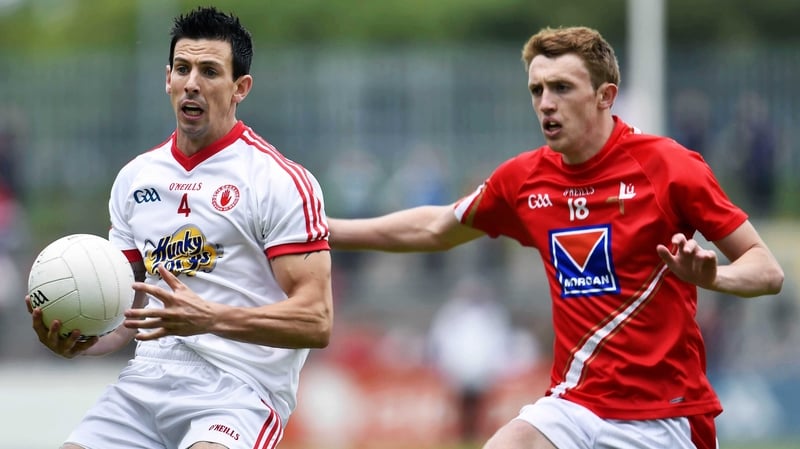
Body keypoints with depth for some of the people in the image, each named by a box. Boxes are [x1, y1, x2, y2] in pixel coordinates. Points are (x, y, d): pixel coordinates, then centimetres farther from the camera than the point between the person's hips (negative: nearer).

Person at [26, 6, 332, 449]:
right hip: (147, 379, 6)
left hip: (239, 384, -6)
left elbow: (315, 321, -12)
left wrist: (210, 318, -24)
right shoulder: (134, 178, 15)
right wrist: (78, 341, 0)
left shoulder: (282, 181, -5)